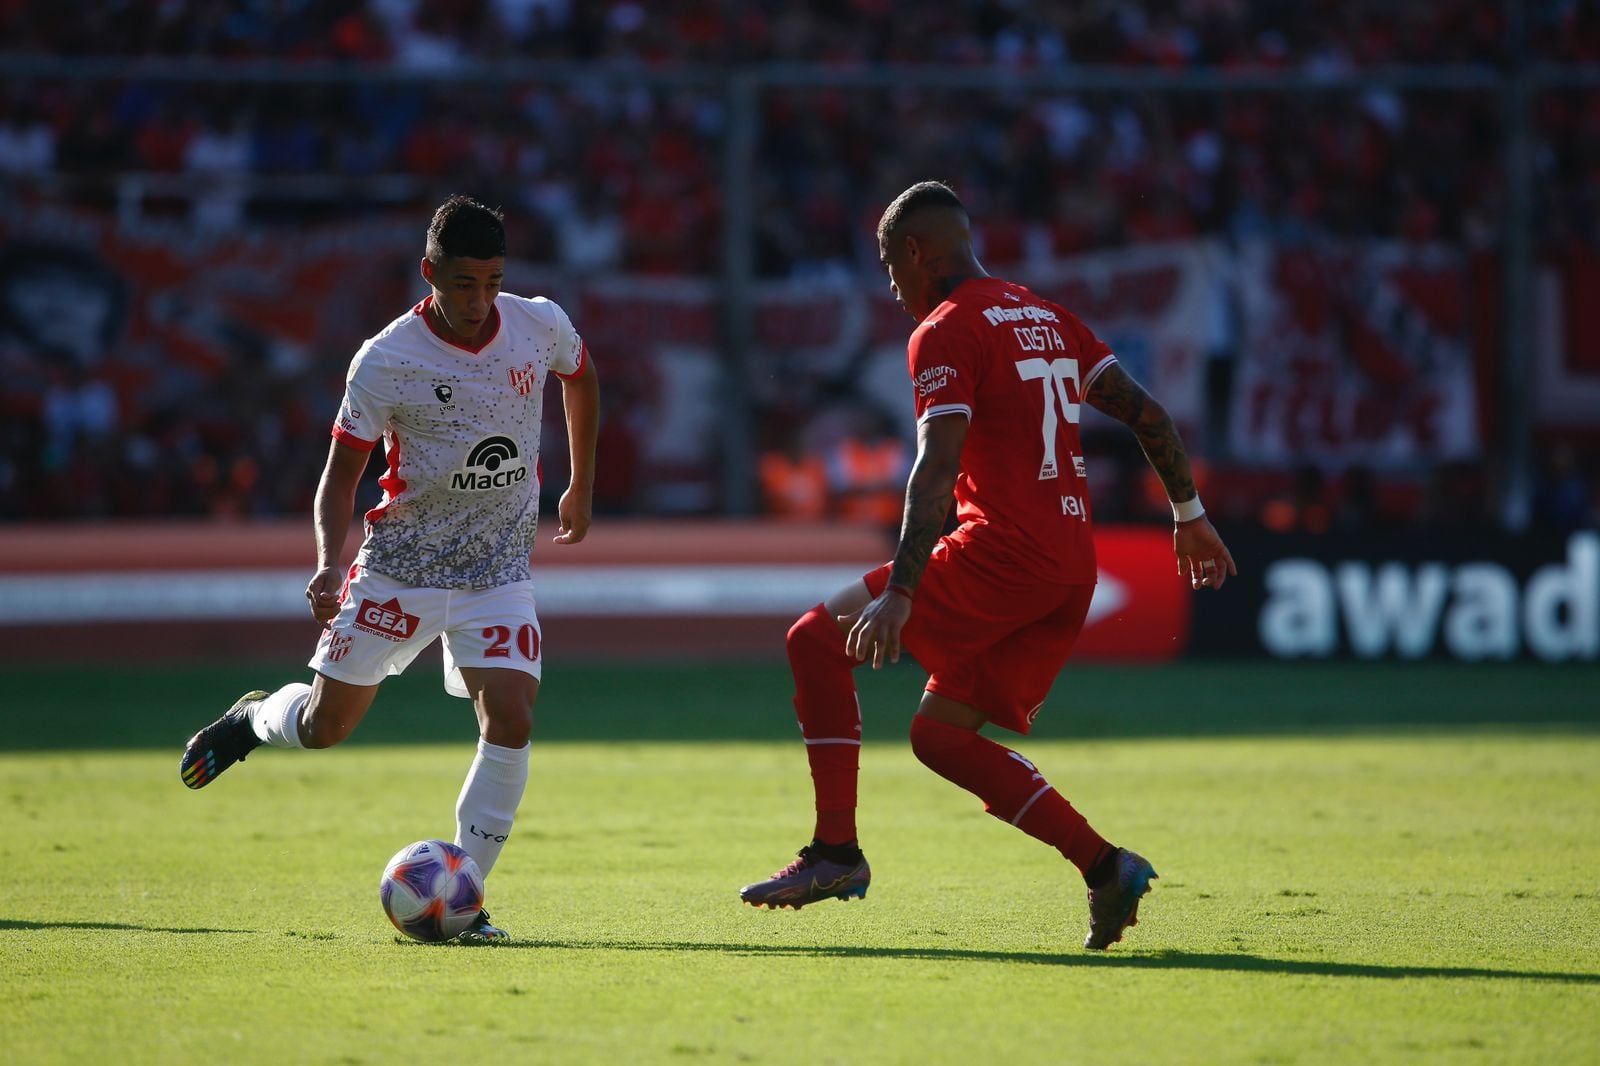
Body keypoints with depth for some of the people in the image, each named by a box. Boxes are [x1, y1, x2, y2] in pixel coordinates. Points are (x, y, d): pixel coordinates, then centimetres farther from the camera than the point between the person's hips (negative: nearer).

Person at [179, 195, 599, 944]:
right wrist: (328, 565, -25)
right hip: (399, 565, -2)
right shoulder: (386, 363, -16)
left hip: (498, 572, 2)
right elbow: (342, 471, -9)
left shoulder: (540, 326, -7)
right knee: (326, 725, 6)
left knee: (511, 722, -17)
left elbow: (580, 377, 17)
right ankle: (256, 718, 43)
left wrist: (581, 486, 22)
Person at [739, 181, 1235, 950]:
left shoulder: (945, 331, -7)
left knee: (819, 638, -1)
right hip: (1072, 569, 8)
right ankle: (1104, 868, 5)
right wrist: (1190, 517, 25)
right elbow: (1145, 414, 17)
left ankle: (836, 851, -8)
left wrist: (900, 592, -27)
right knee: (940, 734, 15)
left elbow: (938, 468, -20)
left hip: (999, 554, -8)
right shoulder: (1047, 318, 19)